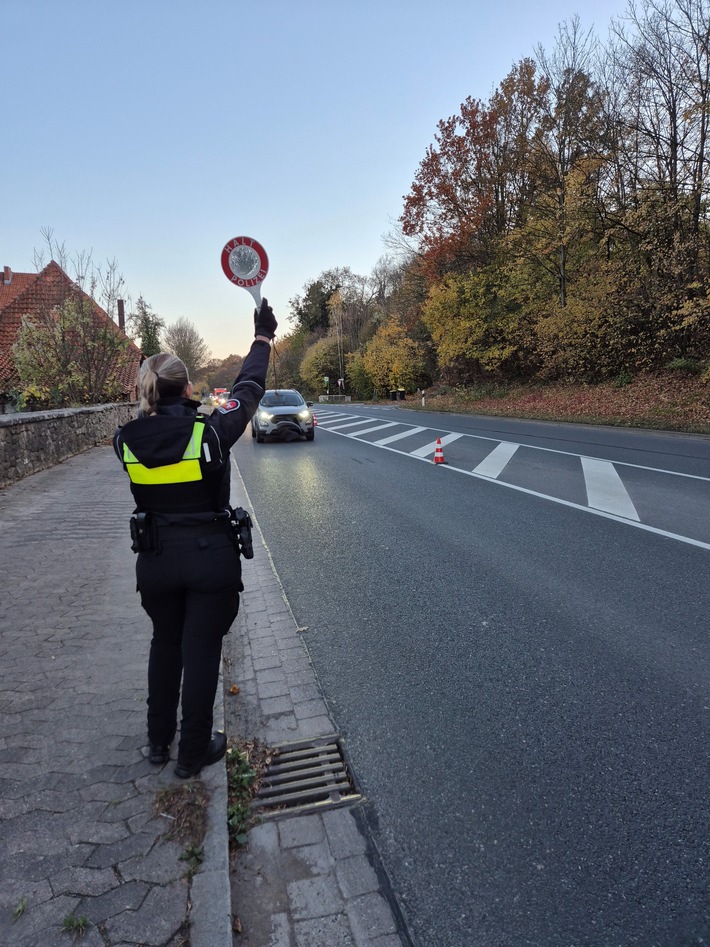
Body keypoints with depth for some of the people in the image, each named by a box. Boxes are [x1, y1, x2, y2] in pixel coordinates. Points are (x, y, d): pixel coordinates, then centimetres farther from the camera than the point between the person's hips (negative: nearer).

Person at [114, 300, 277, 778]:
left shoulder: (127, 440, -8)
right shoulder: (210, 430, -15)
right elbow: (248, 390, 0)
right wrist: (263, 337, 13)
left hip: (156, 561, 4)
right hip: (211, 559, -3)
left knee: (165, 644, 24)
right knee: (201, 652, 9)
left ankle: (159, 741, 40)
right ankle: (193, 753, 25)